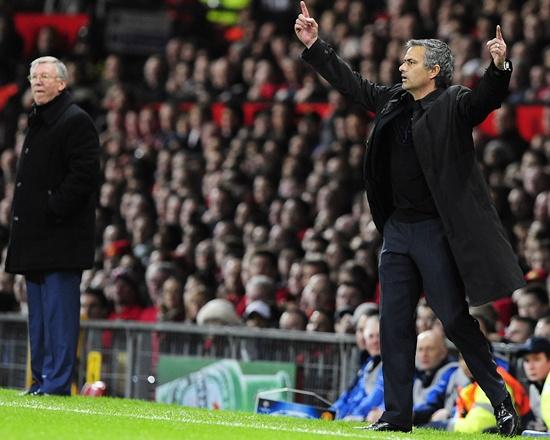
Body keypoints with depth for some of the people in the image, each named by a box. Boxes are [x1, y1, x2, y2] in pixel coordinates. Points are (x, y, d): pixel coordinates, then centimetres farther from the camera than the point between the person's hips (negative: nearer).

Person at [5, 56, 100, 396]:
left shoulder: (76, 121, -9)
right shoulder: (38, 121, 20)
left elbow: (84, 174, -17)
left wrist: (52, 210, -19)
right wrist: (23, 215, 15)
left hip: (62, 237, -10)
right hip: (36, 235, 10)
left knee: (58, 309, -9)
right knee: (39, 313, 11)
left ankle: (57, 382, -8)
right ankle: (42, 380, 16)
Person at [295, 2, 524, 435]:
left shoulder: (453, 104, -8)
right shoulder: (394, 102, 11)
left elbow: (485, 98, -26)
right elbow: (352, 84, 23)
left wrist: (499, 68, -46)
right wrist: (315, 46, 23)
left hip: (437, 231, -7)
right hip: (398, 229, 7)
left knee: (456, 321, -4)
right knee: (394, 325, 7)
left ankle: (502, 402, 9)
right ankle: (398, 415, 13)